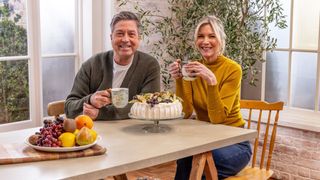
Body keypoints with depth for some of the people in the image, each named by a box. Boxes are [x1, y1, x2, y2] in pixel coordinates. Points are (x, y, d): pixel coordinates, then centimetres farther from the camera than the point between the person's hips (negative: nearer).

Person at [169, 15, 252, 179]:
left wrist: (211, 81, -35)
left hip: (234, 142, -3)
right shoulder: (193, 68, 0)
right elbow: (185, 113, -10)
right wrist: (179, 79, -20)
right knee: (186, 159, -30)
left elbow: (218, 117, -23)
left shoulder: (232, 69, -15)